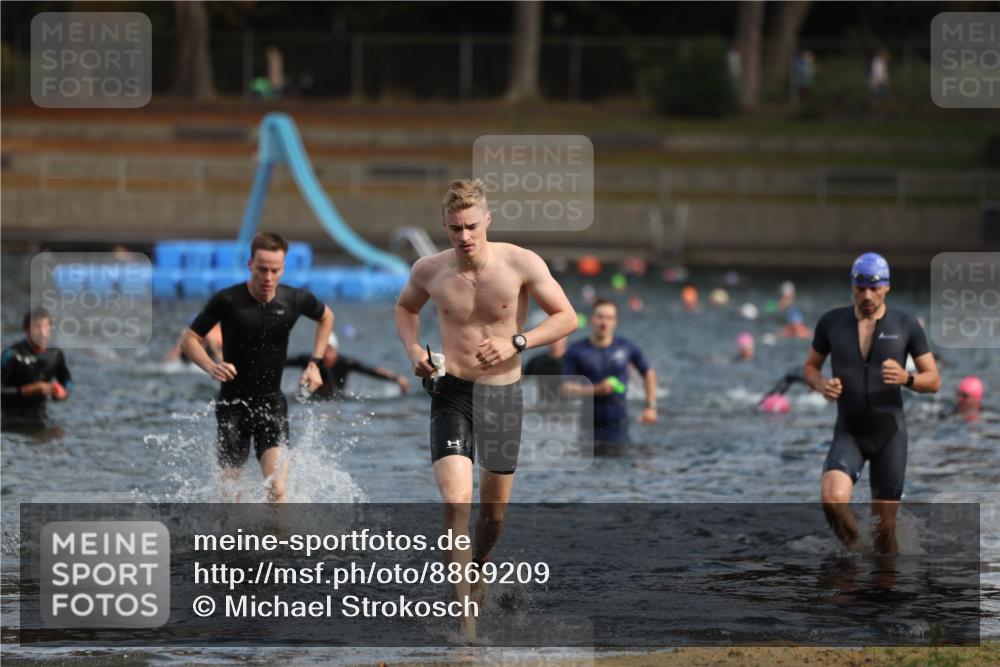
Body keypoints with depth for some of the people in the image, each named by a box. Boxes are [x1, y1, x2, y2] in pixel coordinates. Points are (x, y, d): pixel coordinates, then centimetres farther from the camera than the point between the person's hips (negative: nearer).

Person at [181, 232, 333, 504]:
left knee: (276, 489, -18)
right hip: (233, 403, -1)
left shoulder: (295, 300, -6)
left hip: (271, 402, 1)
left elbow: (326, 317, 17)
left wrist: (314, 364, 7)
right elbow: (189, 339, -5)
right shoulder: (226, 301, -13)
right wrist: (211, 367, -24)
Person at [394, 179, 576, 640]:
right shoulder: (430, 271, -5)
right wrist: (413, 350, -2)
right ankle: (464, 610, -17)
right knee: (455, 501, -18)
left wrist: (516, 343, -20)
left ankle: (478, 566, 47)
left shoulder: (521, 264, -12)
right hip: (452, 393, -1)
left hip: (503, 394, 1)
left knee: (495, 506, 15)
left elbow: (566, 317, -6)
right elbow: (405, 307, 17)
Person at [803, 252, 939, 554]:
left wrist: (905, 378, -22)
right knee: (833, 499, -27)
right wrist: (822, 386, -12)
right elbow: (810, 367, 13)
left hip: (890, 432, 0)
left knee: (884, 527, 1)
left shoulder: (905, 324, -4)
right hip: (849, 432, 0)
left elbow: (934, 381, 1)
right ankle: (853, 552, 0)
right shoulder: (831, 322, -1)